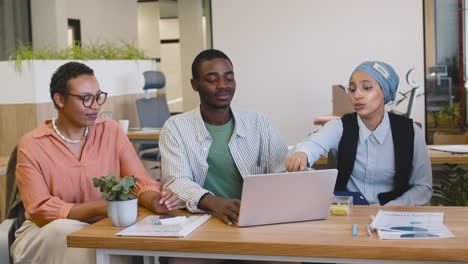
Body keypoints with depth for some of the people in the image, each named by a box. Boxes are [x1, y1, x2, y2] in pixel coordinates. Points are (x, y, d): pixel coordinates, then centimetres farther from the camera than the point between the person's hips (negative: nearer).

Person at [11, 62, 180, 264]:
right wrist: (99, 207, -26)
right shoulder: (31, 146, -5)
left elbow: (140, 181, -2)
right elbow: (40, 211, -12)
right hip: (46, 234, -1)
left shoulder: (111, 132, 5)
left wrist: (153, 200, -26)